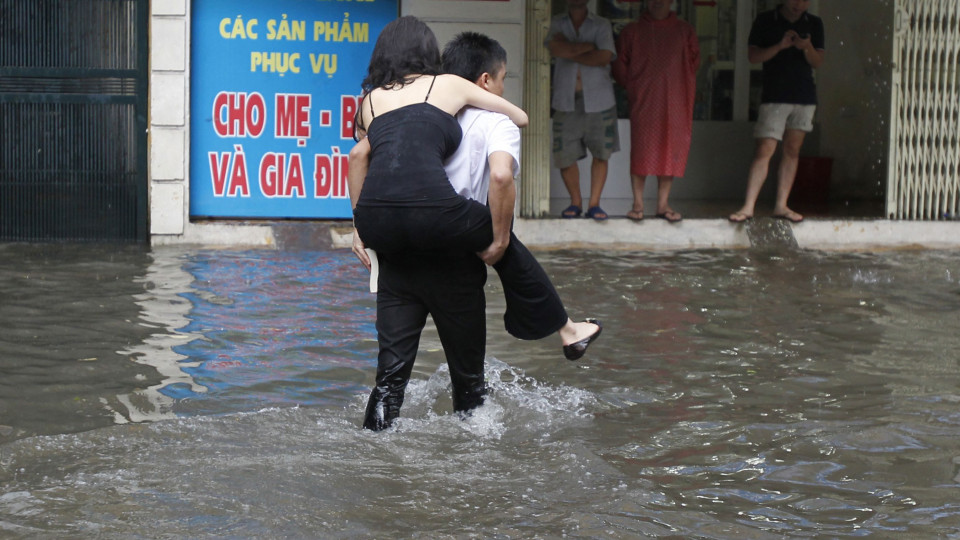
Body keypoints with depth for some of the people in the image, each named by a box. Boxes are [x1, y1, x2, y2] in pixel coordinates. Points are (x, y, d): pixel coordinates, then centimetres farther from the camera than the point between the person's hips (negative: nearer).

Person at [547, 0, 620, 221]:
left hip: (598, 101, -1)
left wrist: (571, 53, -6)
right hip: (566, 101, 1)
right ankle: (575, 202, 15)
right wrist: (590, 46, -8)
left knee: (601, 153, -1)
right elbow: (556, 48, -10)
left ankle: (594, 204, 8)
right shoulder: (558, 23, 10)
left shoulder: (601, 25, 6)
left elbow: (605, 56, -10)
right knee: (565, 156, -1)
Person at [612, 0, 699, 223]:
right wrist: (633, 88, 3)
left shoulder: (685, 31, 12)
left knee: (671, 152, 0)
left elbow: (694, 62, 13)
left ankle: (663, 204, 6)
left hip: (675, 102, 2)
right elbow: (619, 65, 10)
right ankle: (638, 203, -2)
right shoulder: (632, 31, 9)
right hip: (643, 103, -1)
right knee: (641, 151, -6)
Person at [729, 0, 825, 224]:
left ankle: (781, 206, 11)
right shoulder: (766, 21, 0)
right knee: (764, 150, -10)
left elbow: (818, 62, 4)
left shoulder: (814, 24, 8)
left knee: (792, 151, 6)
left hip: (805, 96, 4)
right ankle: (748, 207, -10)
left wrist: (807, 48, -17)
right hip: (774, 97, -4)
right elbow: (753, 56, -5)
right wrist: (780, 46, -19)